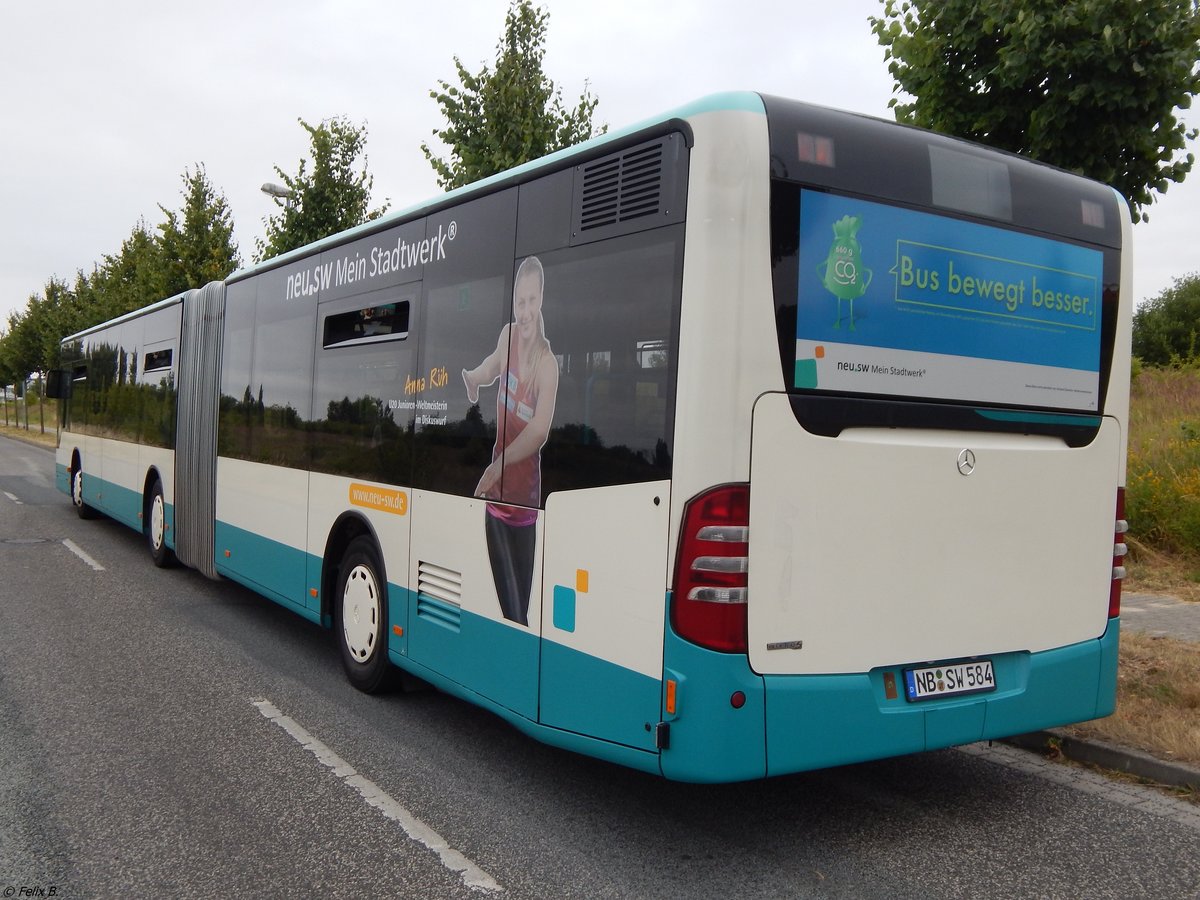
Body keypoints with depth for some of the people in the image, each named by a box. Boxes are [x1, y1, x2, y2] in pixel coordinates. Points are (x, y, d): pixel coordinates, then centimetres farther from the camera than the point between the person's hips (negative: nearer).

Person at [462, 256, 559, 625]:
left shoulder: (548, 363, -12)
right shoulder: (507, 335, 1)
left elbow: (539, 431, -25)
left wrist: (498, 465, -31)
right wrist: (470, 377, 10)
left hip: (526, 502, -3)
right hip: (497, 497, 3)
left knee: (521, 606, 8)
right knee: (509, 610, 2)